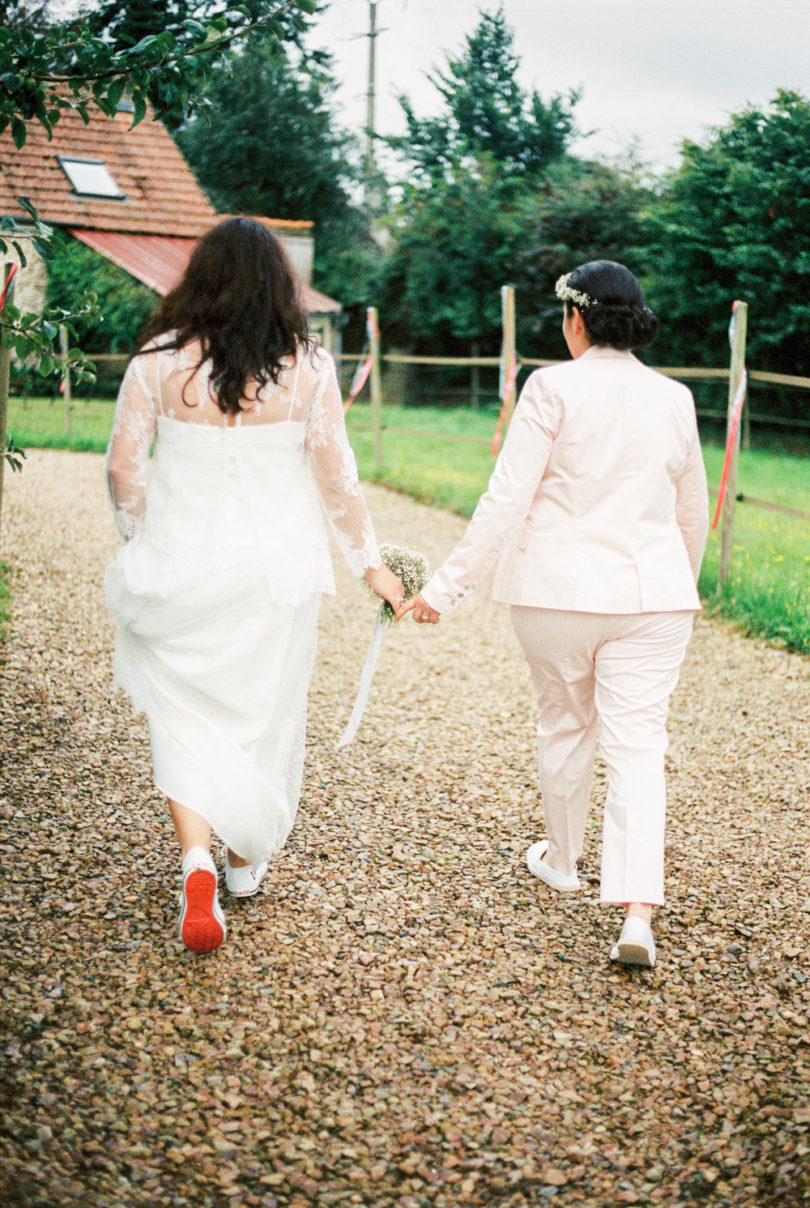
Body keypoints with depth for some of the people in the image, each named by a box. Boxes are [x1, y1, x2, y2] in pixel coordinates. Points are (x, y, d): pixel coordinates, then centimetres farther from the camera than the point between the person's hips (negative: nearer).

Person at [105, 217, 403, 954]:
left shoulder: (159, 361, -7)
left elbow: (124, 466, -3)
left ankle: (197, 859, -11)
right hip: (277, 567, 1)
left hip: (182, 565, -1)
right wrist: (370, 563, 9)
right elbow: (336, 478, -2)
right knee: (264, 712, 17)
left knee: (186, 718, 9)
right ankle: (246, 860, 33)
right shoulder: (307, 368, -6)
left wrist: (141, 541, 14)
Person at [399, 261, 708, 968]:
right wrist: (683, 587, 33)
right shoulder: (674, 398, 6)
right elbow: (693, 514, 16)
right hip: (652, 594, 2)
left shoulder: (554, 388, -7)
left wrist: (449, 586, -9)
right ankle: (638, 913, -11)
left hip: (558, 592, -2)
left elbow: (506, 499, -13)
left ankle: (562, 860, 38)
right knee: (638, 742, 1)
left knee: (566, 726, 18)